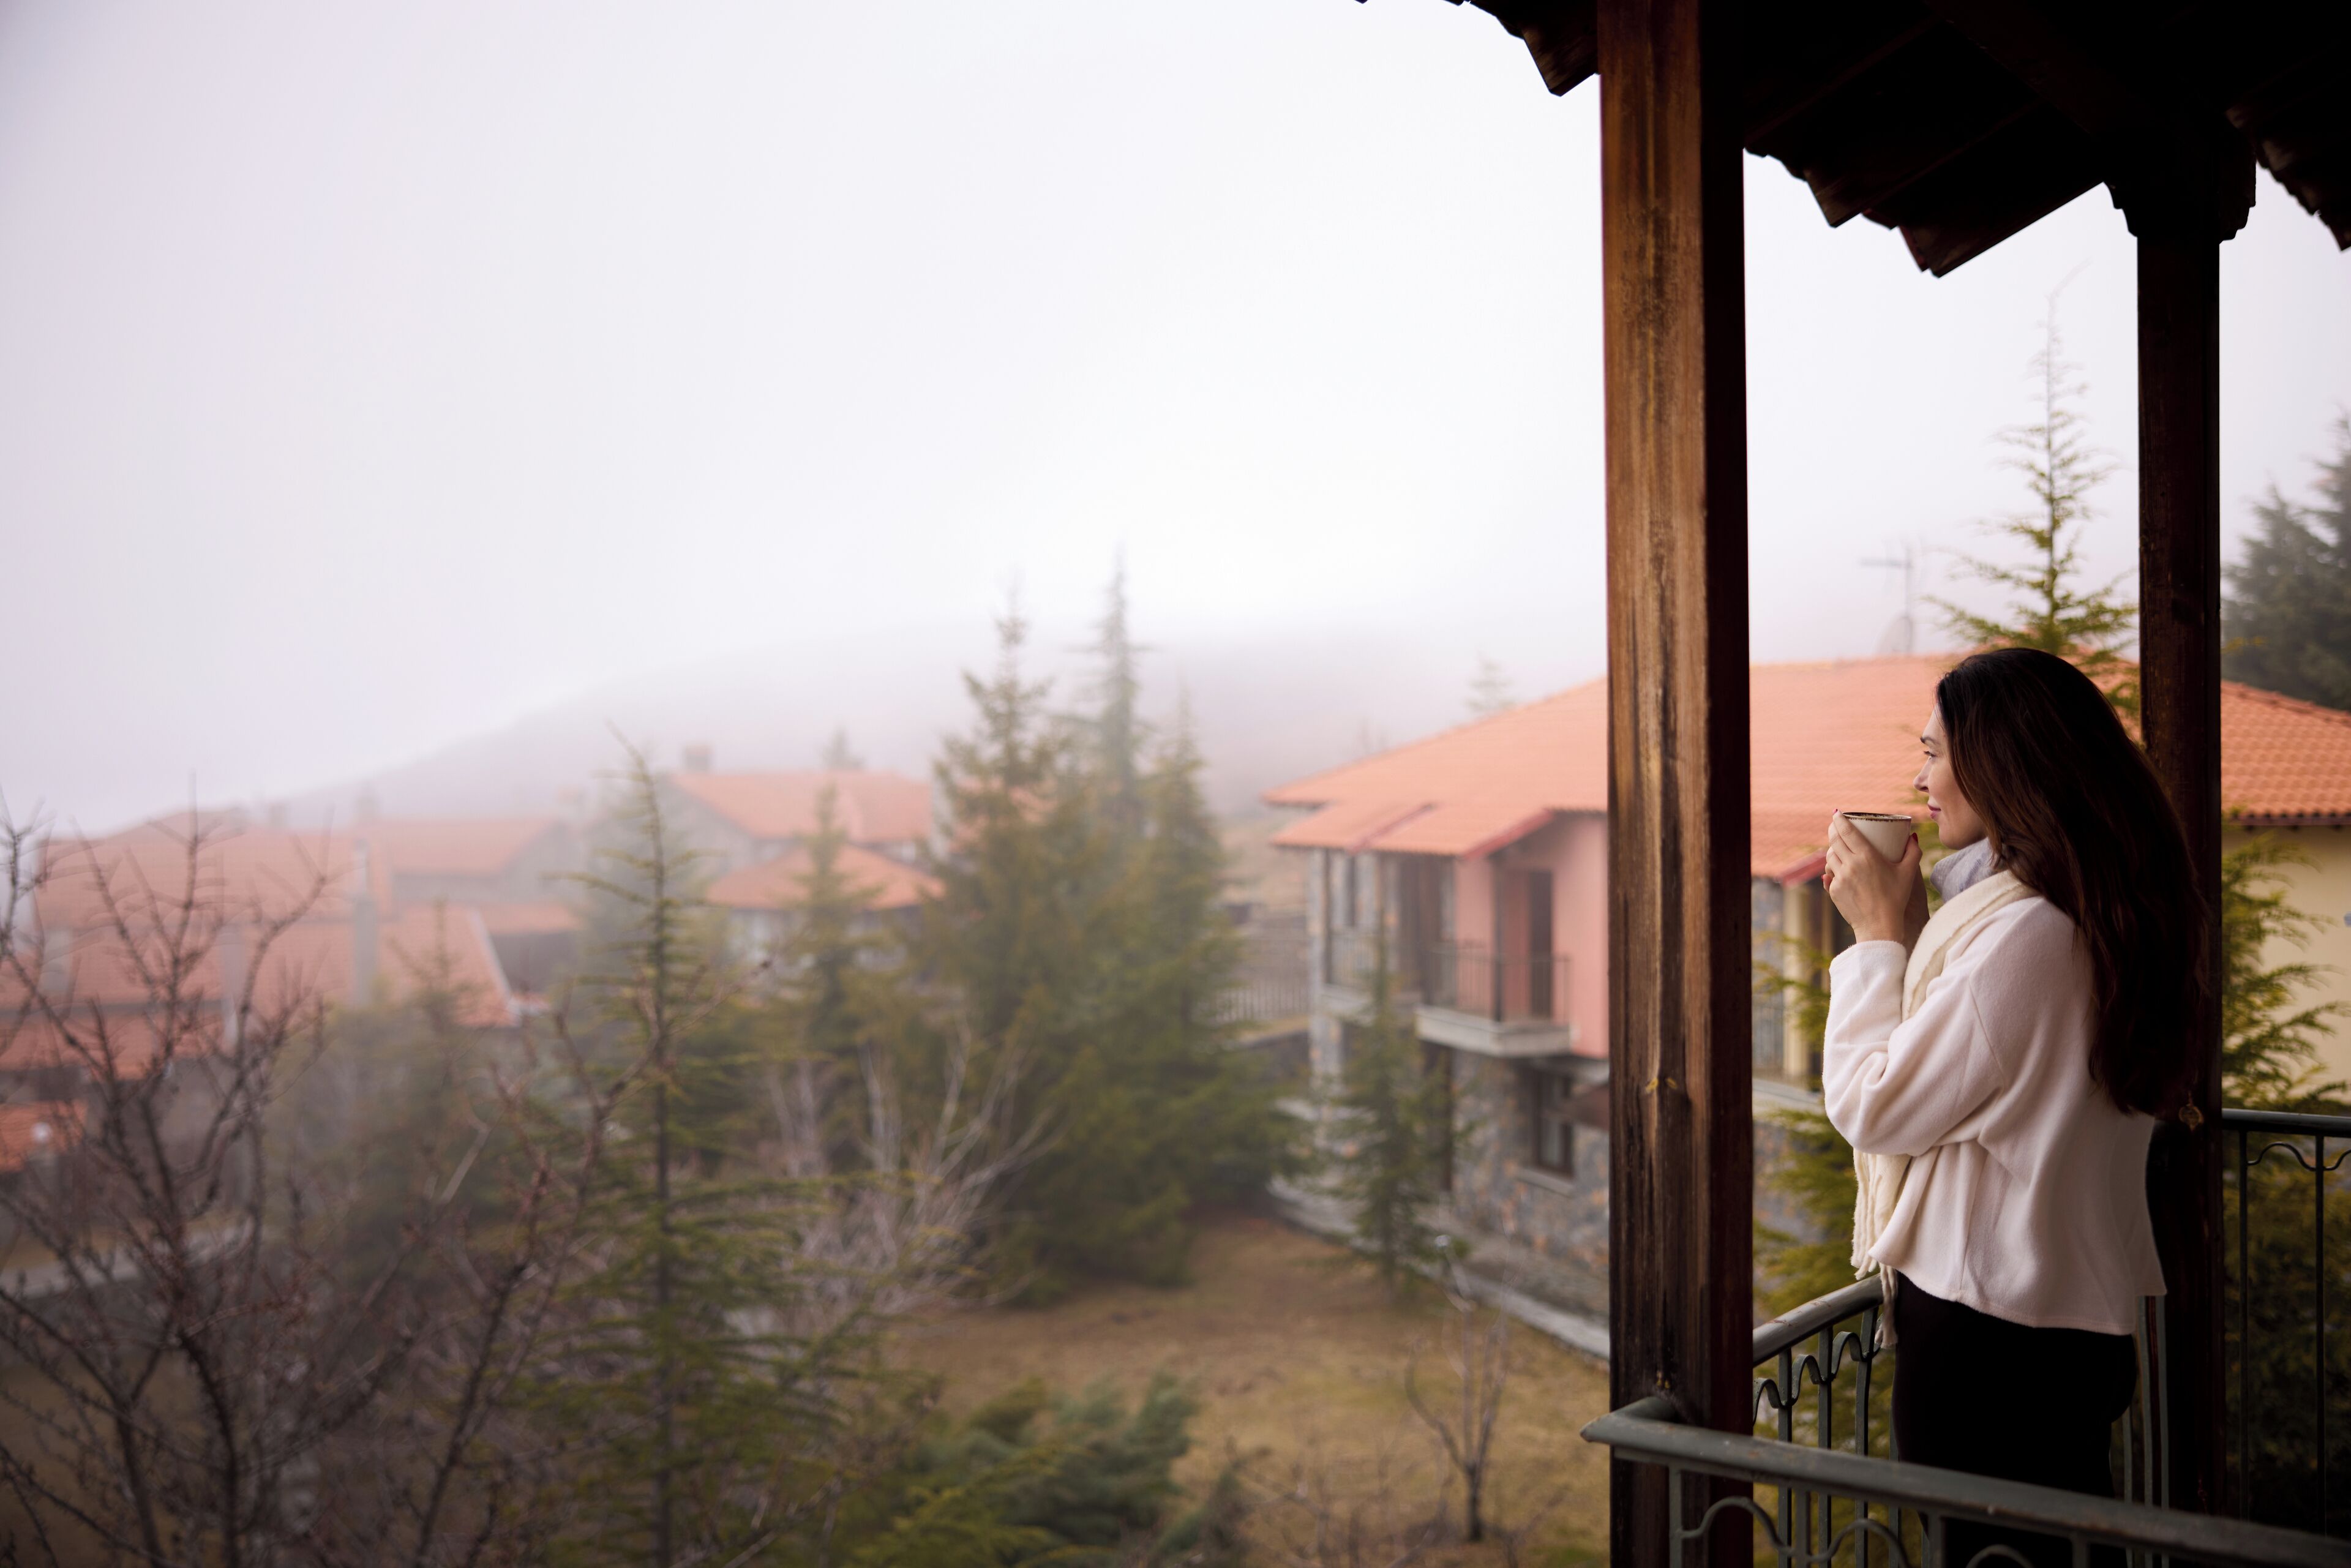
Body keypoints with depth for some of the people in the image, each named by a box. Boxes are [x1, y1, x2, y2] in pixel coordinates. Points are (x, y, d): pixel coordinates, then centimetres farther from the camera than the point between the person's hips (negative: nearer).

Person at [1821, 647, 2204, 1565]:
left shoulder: (2023, 933, -25)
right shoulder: (2100, 915, 7)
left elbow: (1874, 1107, -19)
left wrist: (1879, 934, -11)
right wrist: (1908, 925, 7)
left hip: (1986, 1332, -10)